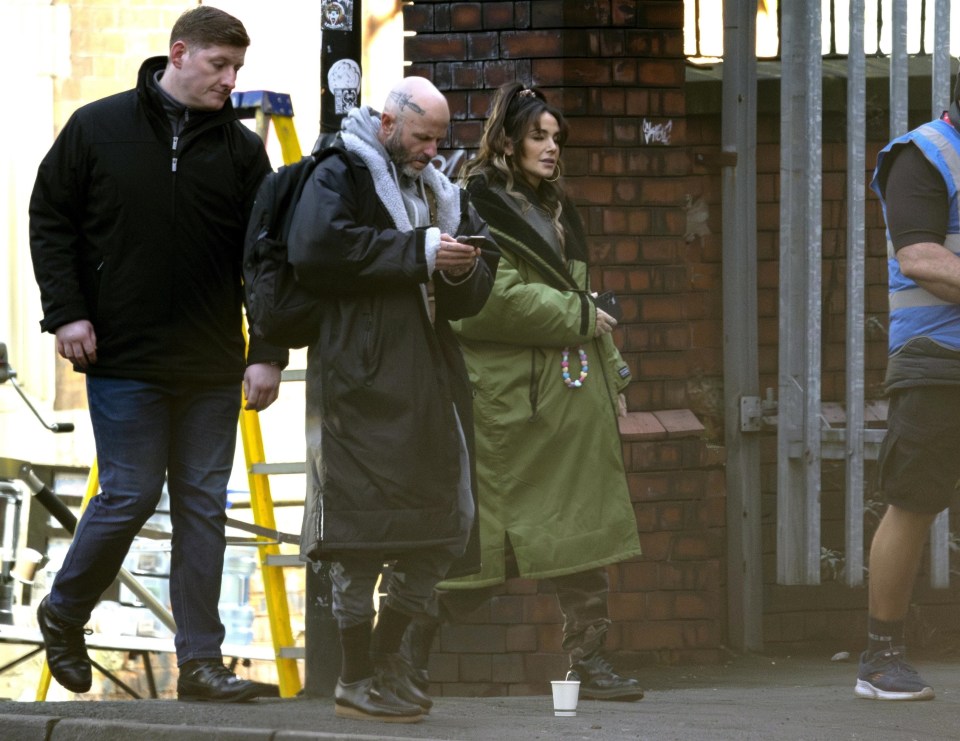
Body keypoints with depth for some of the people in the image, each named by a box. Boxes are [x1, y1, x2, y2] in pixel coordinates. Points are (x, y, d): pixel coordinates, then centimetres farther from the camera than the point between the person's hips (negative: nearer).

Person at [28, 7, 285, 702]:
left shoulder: (241, 149, 4)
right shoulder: (97, 130, -1)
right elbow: (50, 219, 4)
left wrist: (268, 353, -3)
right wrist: (66, 311, -5)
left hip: (212, 369, 3)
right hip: (123, 358, -3)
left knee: (204, 504, 3)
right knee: (129, 496, -3)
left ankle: (201, 660, 6)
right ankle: (63, 613, 21)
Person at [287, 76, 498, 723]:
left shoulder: (440, 190, 22)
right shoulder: (340, 176, -2)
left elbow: (473, 296, 21)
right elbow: (318, 251, -21)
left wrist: (462, 270, -4)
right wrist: (418, 254, -17)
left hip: (431, 376, 8)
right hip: (363, 378, -8)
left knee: (449, 524, 7)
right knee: (364, 529, -8)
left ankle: (386, 652, 22)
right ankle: (357, 680, -2)